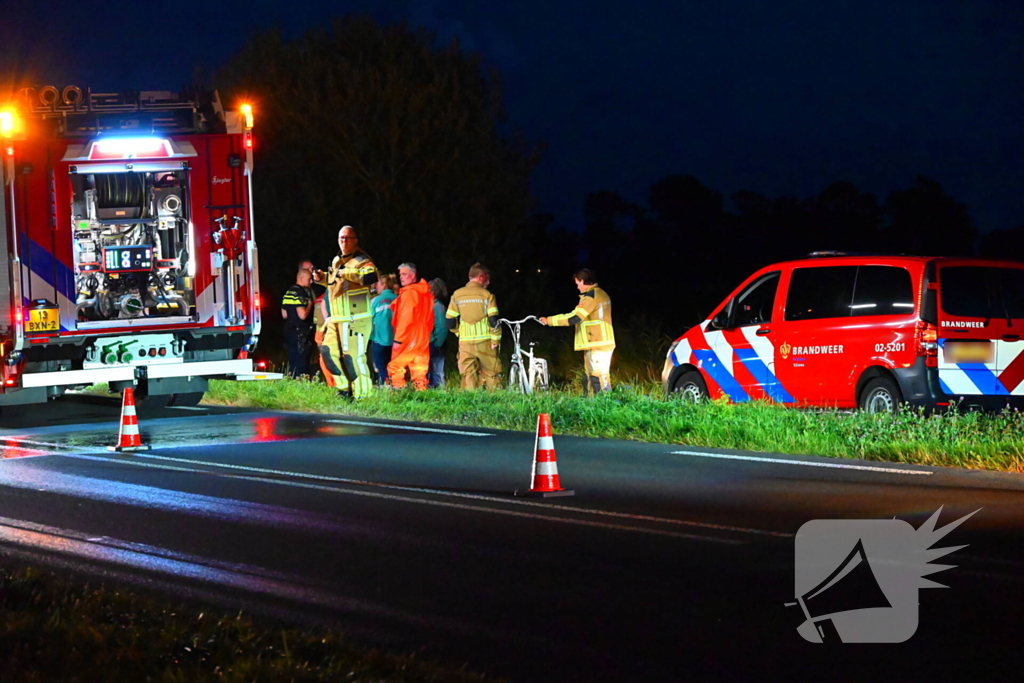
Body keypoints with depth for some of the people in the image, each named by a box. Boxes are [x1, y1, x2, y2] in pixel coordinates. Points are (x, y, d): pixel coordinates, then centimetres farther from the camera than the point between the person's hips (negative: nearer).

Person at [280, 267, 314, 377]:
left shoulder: (288, 292, 13)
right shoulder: (300, 293, -15)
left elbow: (284, 315, 18)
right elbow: (302, 315, -23)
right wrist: (310, 305, -7)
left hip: (289, 330, 9)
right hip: (300, 332, -9)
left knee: (292, 363, 15)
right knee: (301, 364, -7)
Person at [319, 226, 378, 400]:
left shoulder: (361, 260, -9)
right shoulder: (336, 261, 19)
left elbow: (371, 277, -29)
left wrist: (347, 273, -26)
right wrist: (323, 277, 16)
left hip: (355, 318, -9)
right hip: (336, 318, 9)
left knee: (352, 356, -11)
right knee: (328, 351, 9)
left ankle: (361, 393, -3)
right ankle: (345, 387, 20)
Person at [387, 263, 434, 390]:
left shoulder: (408, 293, -12)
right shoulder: (426, 293, 13)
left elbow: (405, 318, -17)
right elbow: (430, 319, 17)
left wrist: (398, 339, -16)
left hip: (408, 340, -8)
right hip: (422, 339, 8)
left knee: (395, 367, -1)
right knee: (419, 370, 7)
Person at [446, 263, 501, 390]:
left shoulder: (457, 295, 6)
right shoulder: (486, 295, -5)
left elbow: (450, 321, 7)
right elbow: (493, 321, -11)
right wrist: (495, 339, -3)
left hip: (465, 342, 3)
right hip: (484, 341, -3)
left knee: (468, 376, 5)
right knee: (491, 374, 7)